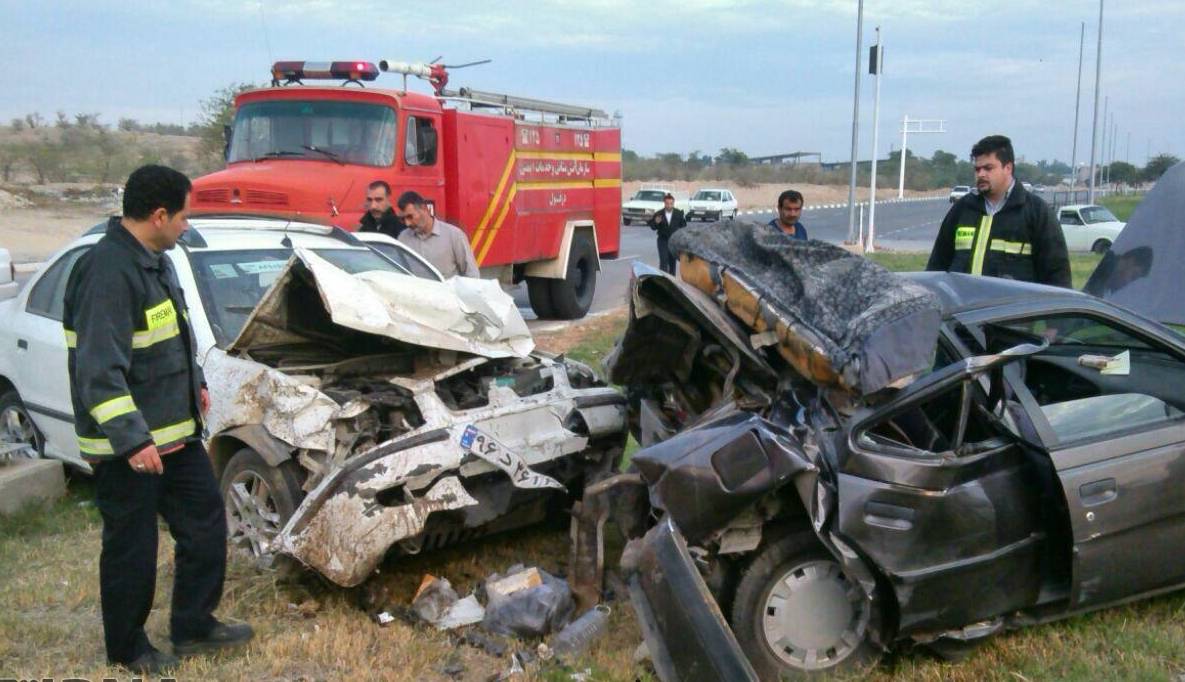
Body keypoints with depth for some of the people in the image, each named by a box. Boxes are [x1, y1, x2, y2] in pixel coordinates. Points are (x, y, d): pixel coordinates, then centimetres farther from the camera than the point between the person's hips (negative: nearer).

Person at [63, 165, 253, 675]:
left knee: (205, 523, 15)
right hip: (127, 445, -10)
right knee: (132, 548, 6)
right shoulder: (107, 273, -23)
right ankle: (127, 649, 26)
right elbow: (99, 371, -27)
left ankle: (193, 627, 30)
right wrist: (131, 439, -29)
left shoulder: (155, 261, 8)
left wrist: (195, 384, 25)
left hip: (175, 430, 10)